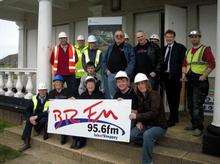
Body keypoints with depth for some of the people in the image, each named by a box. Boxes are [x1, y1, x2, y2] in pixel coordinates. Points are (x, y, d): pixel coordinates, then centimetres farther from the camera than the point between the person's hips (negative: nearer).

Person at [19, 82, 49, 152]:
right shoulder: (34, 98, 8)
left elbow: (48, 112, -17)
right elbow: (30, 110, 6)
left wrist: (37, 117, -24)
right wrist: (31, 118, -14)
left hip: (45, 117, -4)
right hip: (35, 117, 5)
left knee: (43, 120, -35)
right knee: (28, 121, -22)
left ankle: (45, 134, -8)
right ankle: (26, 143, -19)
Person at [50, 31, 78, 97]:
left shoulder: (72, 48, 5)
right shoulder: (55, 49, 5)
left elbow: (76, 60, 13)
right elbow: (52, 61, 12)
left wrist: (71, 68, 9)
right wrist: (56, 68, 11)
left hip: (70, 74, 0)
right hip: (58, 74, 0)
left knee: (73, 91, 0)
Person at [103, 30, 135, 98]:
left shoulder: (128, 47, 3)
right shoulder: (110, 47, 16)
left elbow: (132, 61, -5)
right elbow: (104, 61, 18)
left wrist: (126, 73, -15)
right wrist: (106, 70, 4)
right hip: (111, 75, 4)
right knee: (112, 96, 10)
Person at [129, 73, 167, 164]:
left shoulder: (154, 95, -15)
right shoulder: (140, 96, 5)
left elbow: (154, 113, -25)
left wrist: (137, 116, -25)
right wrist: (139, 122, -9)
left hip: (159, 126, -6)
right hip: (146, 125, 6)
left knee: (147, 135, -36)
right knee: (130, 135, -18)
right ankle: (150, 142, 1)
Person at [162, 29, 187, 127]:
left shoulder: (180, 47, -3)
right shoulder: (164, 49, 15)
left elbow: (183, 62, -8)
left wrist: (181, 74, -14)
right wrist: (162, 74, 6)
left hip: (175, 76, -6)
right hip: (166, 76, 6)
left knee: (175, 98, -2)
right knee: (169, 98, 11)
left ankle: (172, 120, 4)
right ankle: (175, 117, 24)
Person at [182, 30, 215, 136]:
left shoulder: (205, 49, -5)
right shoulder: (188, 51, 16)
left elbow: (212, 64, -13)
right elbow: (185, 64, 22)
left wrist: (204, 76, -18)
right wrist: (184, 74, 6)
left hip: (200, 80, -7)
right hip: (189, 80, 7)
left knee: (197, 105, -9)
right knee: (190, 104, 13)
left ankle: (199, 127, 2)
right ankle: (193, 123, 27)